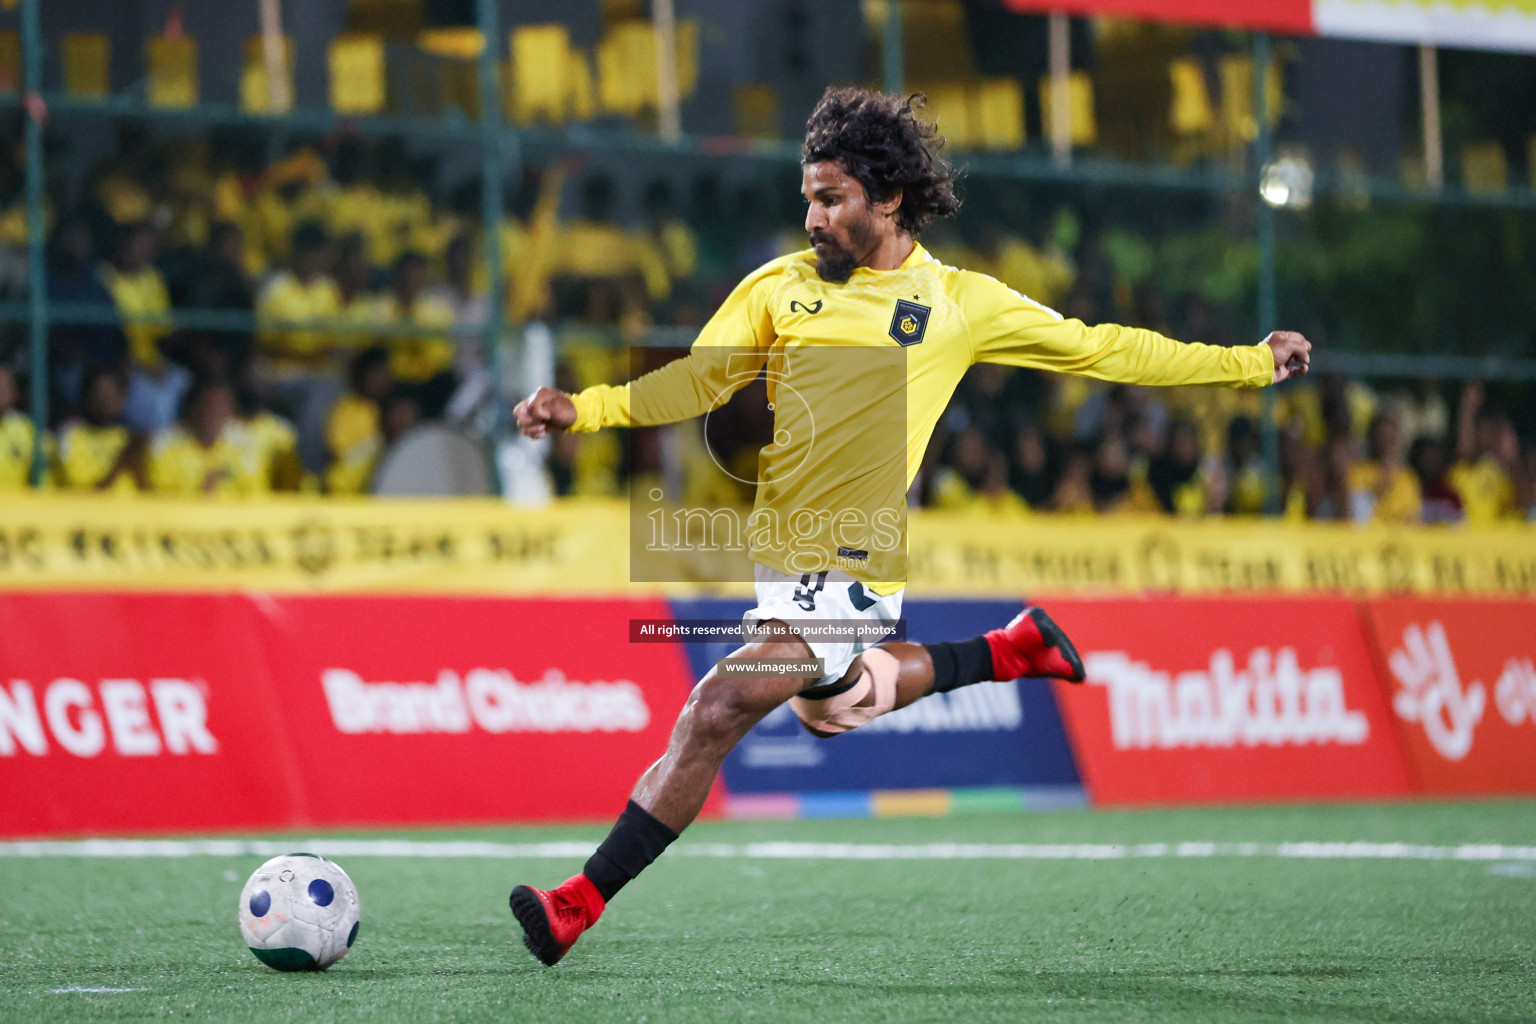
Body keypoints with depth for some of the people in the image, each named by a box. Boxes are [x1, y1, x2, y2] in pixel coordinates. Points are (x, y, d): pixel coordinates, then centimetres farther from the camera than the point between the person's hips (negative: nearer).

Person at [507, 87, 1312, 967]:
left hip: (851, 567, -6)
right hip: (782, 553, 6)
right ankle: (1013, 651, 40)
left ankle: (582, 906, -8)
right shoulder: (780, 287, 7)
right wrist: (585, 408, -11)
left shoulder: (961, 302, -1)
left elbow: (1100, 350, 7)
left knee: (715, 720, -14)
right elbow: (698, 380, 6)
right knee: (830, 703, 26)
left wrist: (1248, 363, 7)